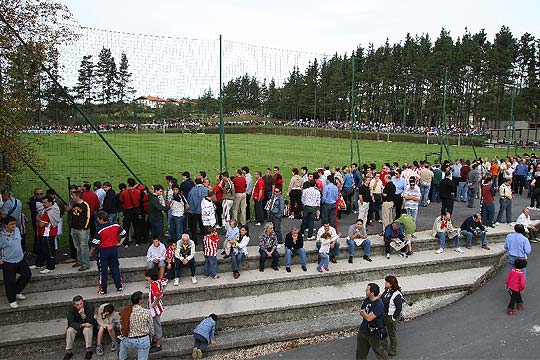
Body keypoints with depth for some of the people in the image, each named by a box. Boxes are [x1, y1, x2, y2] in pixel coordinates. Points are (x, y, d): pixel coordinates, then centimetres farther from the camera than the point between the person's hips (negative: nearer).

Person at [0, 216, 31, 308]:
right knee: (10, 282, 5)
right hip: (8, 262, -6)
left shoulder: (17, 230, -3)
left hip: (20, 259, 7)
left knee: (27, 274, 16)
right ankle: (12, 300, 24)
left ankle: (17, 292, 36)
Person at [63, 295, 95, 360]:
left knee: (87, 329, -34)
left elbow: (90, 322, -24)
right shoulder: (71, 309, -18)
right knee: (69, 331, -26)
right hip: (76, 325, 3)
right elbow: (70, 323, -18)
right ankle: (69, 352, -11)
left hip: (87, 325, -2)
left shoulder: (90, 306, -24)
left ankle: (89, 350, -20)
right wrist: (81, 325, -33)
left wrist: (83, 315, -42)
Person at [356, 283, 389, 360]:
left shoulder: (379, 304, -27)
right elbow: (361, 312, 3)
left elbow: (369, 318, -28)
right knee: (360, 352, 22)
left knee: (379, 351, 10)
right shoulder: (367, 299, -2)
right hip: (363, 330, 7)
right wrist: (367, 314, -17)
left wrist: (363, 313, -11)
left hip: (373, 333, -7)